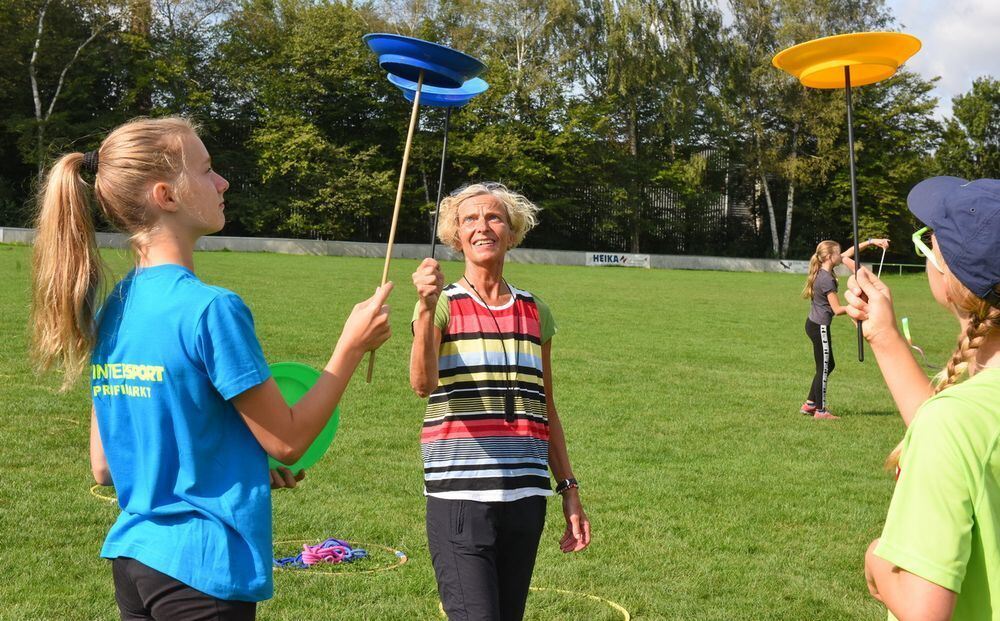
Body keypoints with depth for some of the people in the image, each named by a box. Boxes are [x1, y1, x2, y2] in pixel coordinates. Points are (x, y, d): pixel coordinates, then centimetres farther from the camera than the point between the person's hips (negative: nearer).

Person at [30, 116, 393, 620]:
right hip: (202, 570, -8)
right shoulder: (210, 309, -18)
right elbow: (287, 441, -10)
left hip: (131, 559, 8)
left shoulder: (112, 309, 5)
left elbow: (104, 467, 10)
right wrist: (351, 346, -1)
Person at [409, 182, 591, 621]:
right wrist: (428, 309, -32)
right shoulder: (442, 304, 0)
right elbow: (423, 384, -18)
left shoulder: (534, 312, 13)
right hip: (459, 498, -4)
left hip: (525, 497, 4)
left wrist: (569, 490, 14)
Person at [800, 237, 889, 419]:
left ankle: (810, 404, 24)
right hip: (819, 327, -10)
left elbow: (849, 253, 15)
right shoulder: (827, 280, -22)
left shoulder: (824, 270, 5)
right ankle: (820, 411, 10)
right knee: (824, 368, 1)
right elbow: (837, 310, -20)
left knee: (828, 365, 18)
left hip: (814, 324, 10)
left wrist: (871, 242, 13)